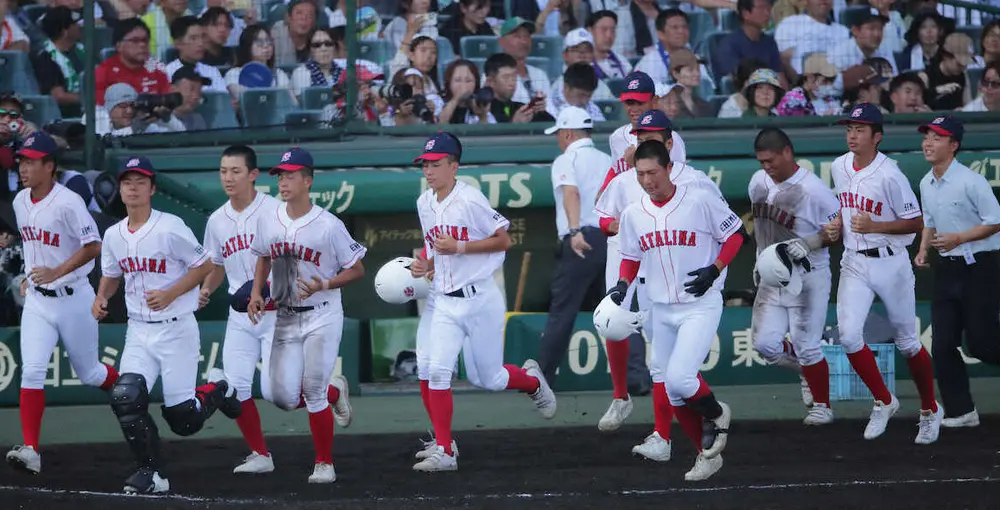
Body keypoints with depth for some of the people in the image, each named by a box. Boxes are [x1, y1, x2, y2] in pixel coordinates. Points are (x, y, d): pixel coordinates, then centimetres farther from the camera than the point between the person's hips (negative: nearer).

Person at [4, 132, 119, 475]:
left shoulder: (68, 203, -18)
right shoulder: (20, 202, 4)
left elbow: (94, 247, -20)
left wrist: (57, 271, -29)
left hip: (73, 300, -5)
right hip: (37, 301, 5)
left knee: (89, 374, 10)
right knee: (32, 371, -12)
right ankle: (30, 450, -17)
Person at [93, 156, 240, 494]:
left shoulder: (170, 228, -13)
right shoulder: (113, 236, 5)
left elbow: (204, 265, -8)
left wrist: (170, 294, -18)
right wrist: (101, 298, -1)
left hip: (176, 330, -5)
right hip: (138, 331, 5)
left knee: (183, 421, -2)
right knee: (125, 398, -16)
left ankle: (218, 389, 32)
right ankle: (152, 475, -3)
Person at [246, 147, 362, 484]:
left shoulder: (328, 226, -14)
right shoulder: (268, 222, 1)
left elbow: (357, 269, -7)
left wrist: (323, 285, -21)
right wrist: (256, 293, 5)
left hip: (322, 317, -5)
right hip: (285, 318, 5)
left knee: (313, 392, -11)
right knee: (284, 397, -2)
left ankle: (324, 464, 4)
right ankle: (335, 392, 30)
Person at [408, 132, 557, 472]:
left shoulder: (470, 200, -14)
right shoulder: (425, 203, 7)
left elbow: (503, 240, -12)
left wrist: (459, 247, -21)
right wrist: (426, 266, 2)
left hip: (480, 300, -5)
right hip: (445, 301, 5)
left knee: (490, 380, 5)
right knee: (437, 372, -11)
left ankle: (532, 380, 38)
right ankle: (444, 452, -8)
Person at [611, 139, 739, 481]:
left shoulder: (700, 202, -12)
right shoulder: (633, 214, 3)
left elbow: (734, 235, -3)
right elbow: (631, 257, 16)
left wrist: (714, 270, -16)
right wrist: (623, 284, -3)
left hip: (701, 306, -6)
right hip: (662, 311, 6)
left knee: (679, 379, -21)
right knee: (674, 393, 8)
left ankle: (716, 414, 10)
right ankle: (708, 455, 25)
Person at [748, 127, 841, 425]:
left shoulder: (813, 190, -19)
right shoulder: (758, 182, 3)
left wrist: (809, 243, -25)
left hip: (808, 278, -6)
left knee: (806, 346, -4)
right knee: (765, 344, -1)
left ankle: (822, 406, 15)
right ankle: (807, 372, 27)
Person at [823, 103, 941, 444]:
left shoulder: (889, 175, -18)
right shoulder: (839, 168, 3)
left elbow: (916, 222, -14)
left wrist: (874, 226, -24)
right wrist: (837, 226, 2)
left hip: (890, 262, -5)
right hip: (854, 263, 5)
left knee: (907, 342, 7)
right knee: (848, 335, -12)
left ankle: (930, 410, 26)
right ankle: (884, 402, 7)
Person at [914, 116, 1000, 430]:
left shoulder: (970, 181, -16)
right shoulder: (926, 184, 8)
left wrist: (958, 238, -21)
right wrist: (923, 250, 6)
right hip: (946, 270, 7)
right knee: (943, 345, 1)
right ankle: (961, 412, 6)